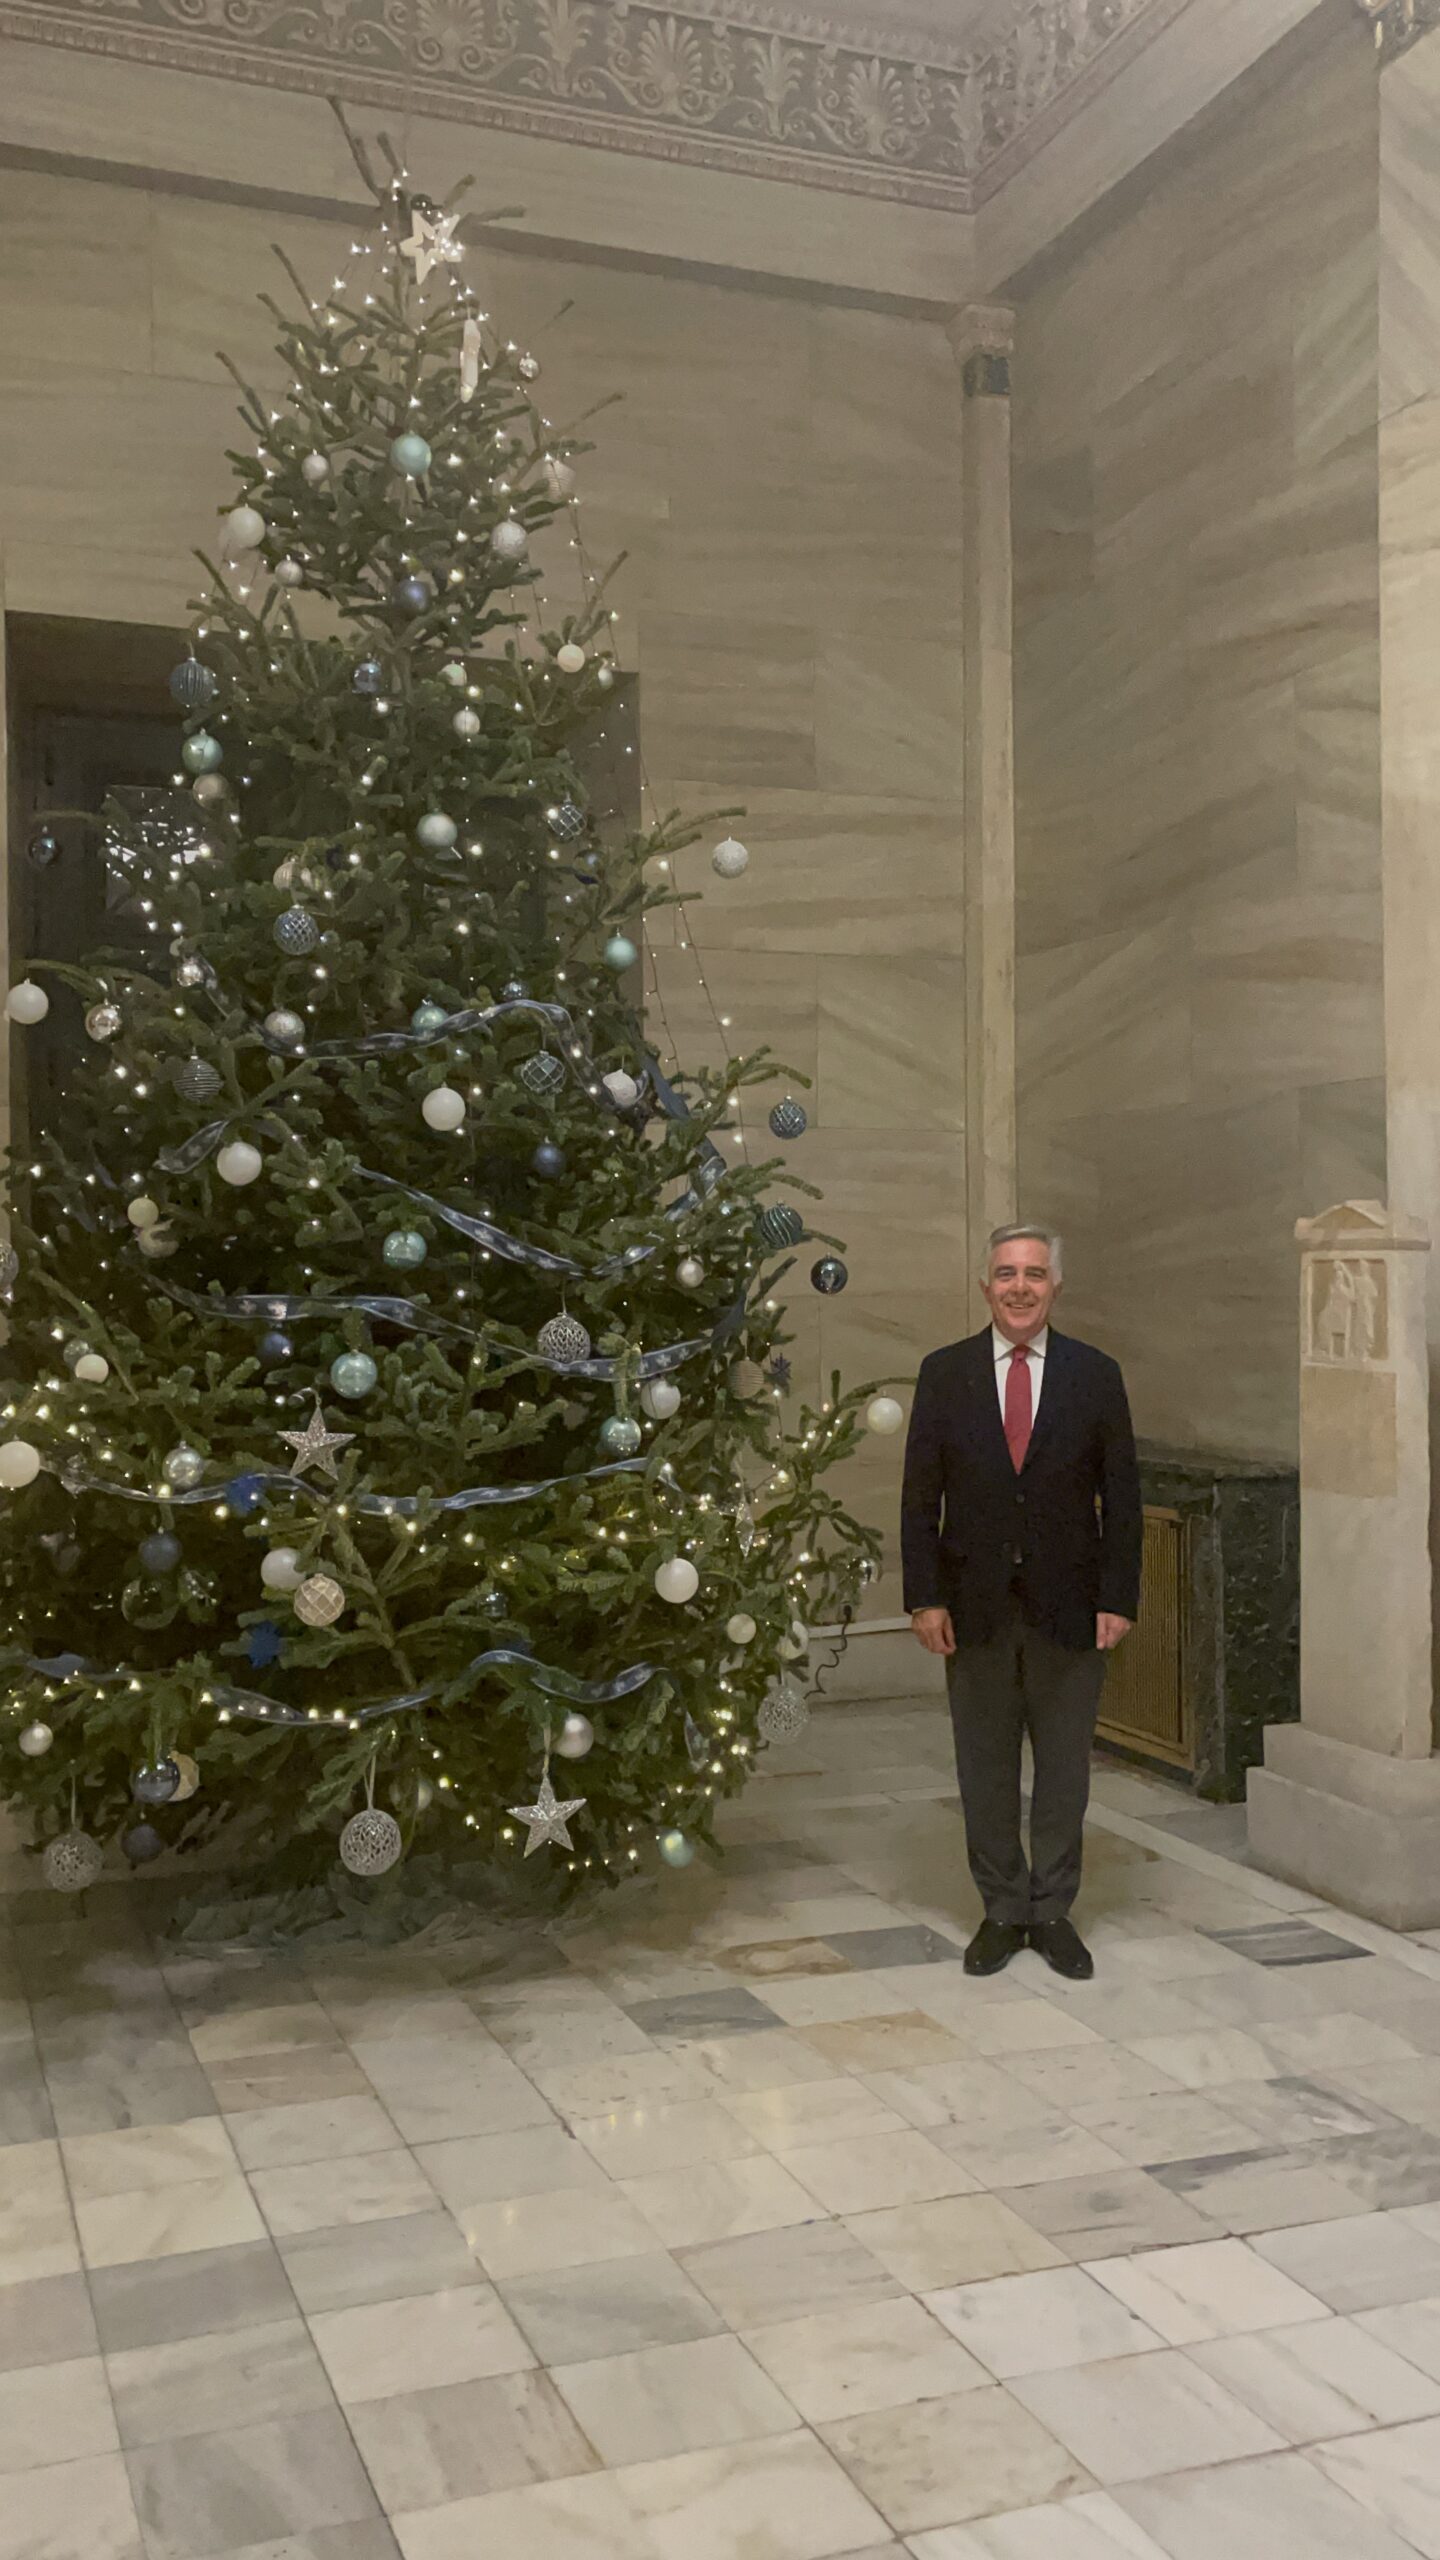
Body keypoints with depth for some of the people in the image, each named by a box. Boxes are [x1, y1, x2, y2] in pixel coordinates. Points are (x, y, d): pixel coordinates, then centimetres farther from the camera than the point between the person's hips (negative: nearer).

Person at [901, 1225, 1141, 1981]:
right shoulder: (943, 1373, 1)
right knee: (985, 1769, 9)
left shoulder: (1096, 1375, 1)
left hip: (1068, 1606, 0)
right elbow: (920, 1494, 1)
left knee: (1064, 1768, 9)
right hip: (975, 1605, 0)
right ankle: (1002, 1911, 23)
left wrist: (1118, 1599, -5)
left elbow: (1121, 1496, 1)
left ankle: (1052, 1913, 23)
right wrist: (925, 1597, -5)